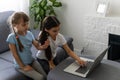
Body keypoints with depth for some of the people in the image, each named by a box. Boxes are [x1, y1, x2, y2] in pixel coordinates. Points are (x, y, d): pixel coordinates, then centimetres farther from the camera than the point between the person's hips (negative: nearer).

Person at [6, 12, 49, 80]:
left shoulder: (29, 33, -6)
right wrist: (23, 67, -13)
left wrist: (43, 46, -24)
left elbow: (37, 46, -2)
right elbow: (15, 55, -16)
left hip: (32, 60, 5)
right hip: (21, 65, -5)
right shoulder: (12, 37, -20)